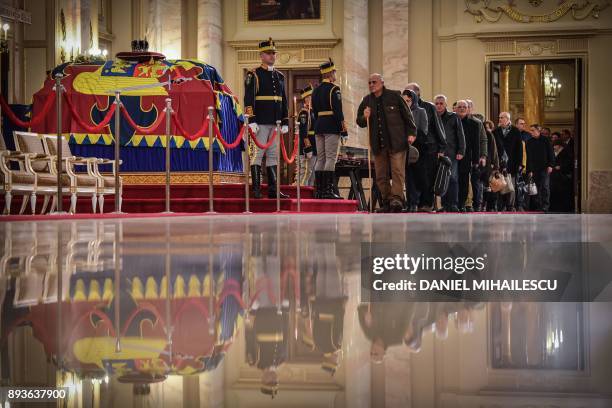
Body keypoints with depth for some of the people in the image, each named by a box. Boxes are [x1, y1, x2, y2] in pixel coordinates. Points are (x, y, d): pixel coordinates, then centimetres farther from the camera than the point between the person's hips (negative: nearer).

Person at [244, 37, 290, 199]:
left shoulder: (280, 76, 16)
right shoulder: (254, 75, -2)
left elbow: (284, 100, 19)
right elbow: (248, 99, -8)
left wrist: (285, 122, 14)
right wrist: (251, 121, -16)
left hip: (275, 123, 6)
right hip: (260, 122, -6)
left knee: (273, 155, 6)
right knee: (258, 153, -6)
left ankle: (273, 189, 9)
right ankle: (256, 189, -4)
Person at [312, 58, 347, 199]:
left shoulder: (316, 90, 13)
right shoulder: (334, 89, -10)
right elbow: (337, 110, -16)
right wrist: (343, 128, -12)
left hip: (319, 126, 8)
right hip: (331, 127, -8)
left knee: (320, 158, 9)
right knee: (331, 157, -8)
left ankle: (319, 190, 8)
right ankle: (328, 190, -12)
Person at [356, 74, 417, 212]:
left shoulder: (394, 96, 2)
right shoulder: (366, 101, 12)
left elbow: (407, 114, 5)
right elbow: (359, 122, 18)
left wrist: (411, 133, -2)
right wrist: (364, 118, -5)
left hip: (396, 142, -4)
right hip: (378, 144, 4)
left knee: (397, 170, -11)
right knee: (381, 175, 3)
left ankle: (396, 198, -14)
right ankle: (387, 201, 9)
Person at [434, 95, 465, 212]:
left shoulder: (453, 117, 7)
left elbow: (460, 135, 3)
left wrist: (461, 151, -6)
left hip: (451, 154, -3)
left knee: (452, 178, -10)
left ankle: (453, 205, -12)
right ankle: (445, 205, 5)